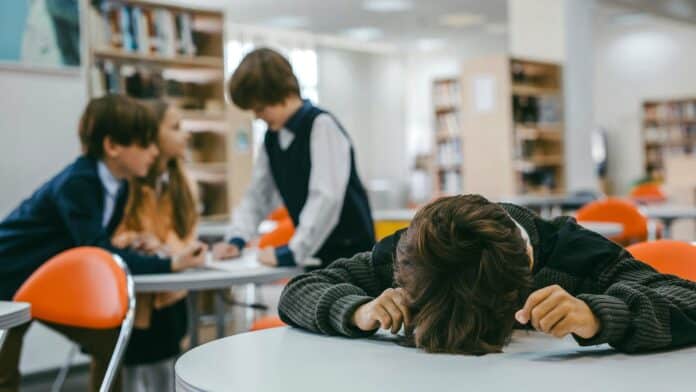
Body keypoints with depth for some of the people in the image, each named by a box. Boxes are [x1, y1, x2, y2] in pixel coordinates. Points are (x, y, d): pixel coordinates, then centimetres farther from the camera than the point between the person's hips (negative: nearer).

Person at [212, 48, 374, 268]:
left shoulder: (322, 126, -18)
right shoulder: (271, 138, 7)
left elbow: (326, 198, -26)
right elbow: (258, 194, 12)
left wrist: (293, 252, -28)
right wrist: (237, 239, -3)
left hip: (350, 251, -7)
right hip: (315, 253, 7)